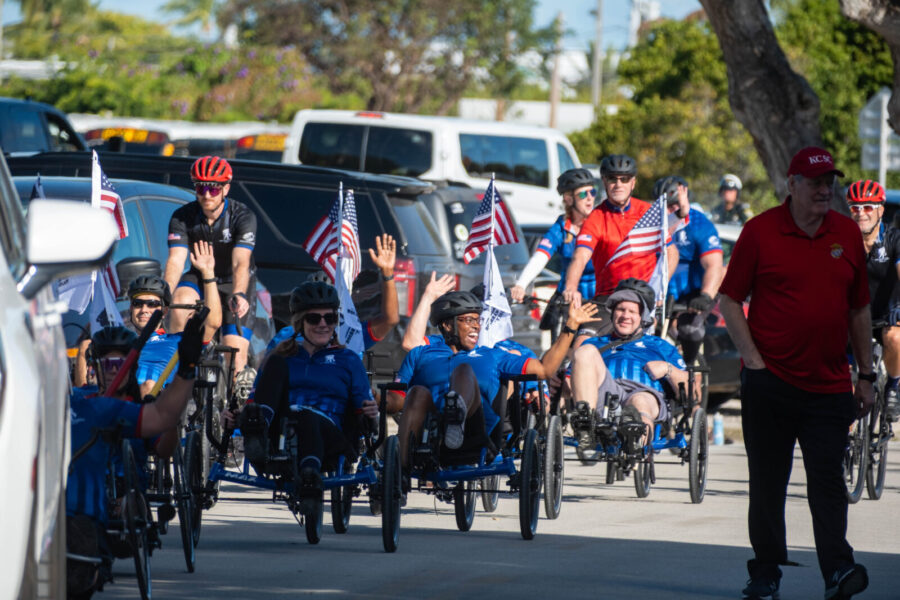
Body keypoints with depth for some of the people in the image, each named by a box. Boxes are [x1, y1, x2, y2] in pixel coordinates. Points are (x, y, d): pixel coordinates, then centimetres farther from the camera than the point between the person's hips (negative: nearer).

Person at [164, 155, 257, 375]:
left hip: (234, 283, -2)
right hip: (200, 278, 2)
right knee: (181, 302, -33)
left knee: (236, 356, -15)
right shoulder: (182, 217, -15)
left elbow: (240, 263, -34)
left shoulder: (243, 217, -22)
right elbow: (176, 260, -26)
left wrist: (238, 295, -53)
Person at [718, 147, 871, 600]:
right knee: (767, 483, 6)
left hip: (829, 387, 2)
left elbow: (859, 307, 15)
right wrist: (753, 359, -8)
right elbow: (729, 299, 1)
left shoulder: (848, 234, 9)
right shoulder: (760, 231, -1)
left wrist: (865, 375, 12)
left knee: (827, 481, -6)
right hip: (770, 383, -2)